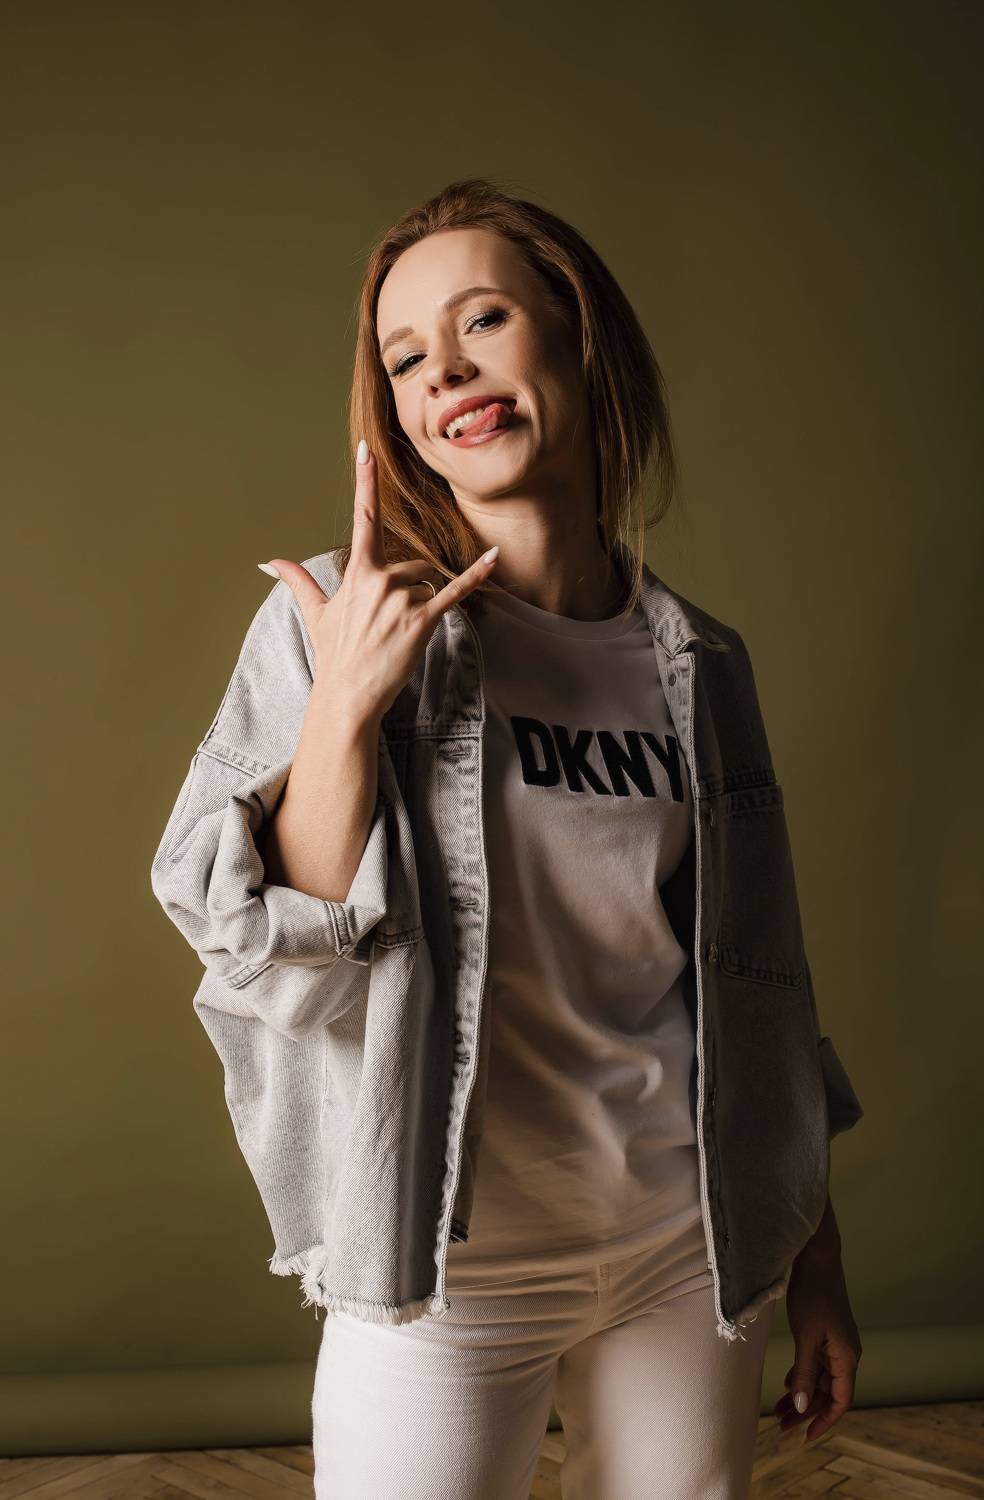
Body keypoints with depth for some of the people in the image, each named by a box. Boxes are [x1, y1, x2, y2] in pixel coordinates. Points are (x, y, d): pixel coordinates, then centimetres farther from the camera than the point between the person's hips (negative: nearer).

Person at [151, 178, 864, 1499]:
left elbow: (761, 991, 7)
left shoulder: (698, 663, 1)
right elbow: (277, 966, -13)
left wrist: (814, 1265, 12)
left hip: (690, 1251, 3)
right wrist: (346, 704, -24)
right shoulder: (335, 623, -9)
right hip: (453, 1259, -3)